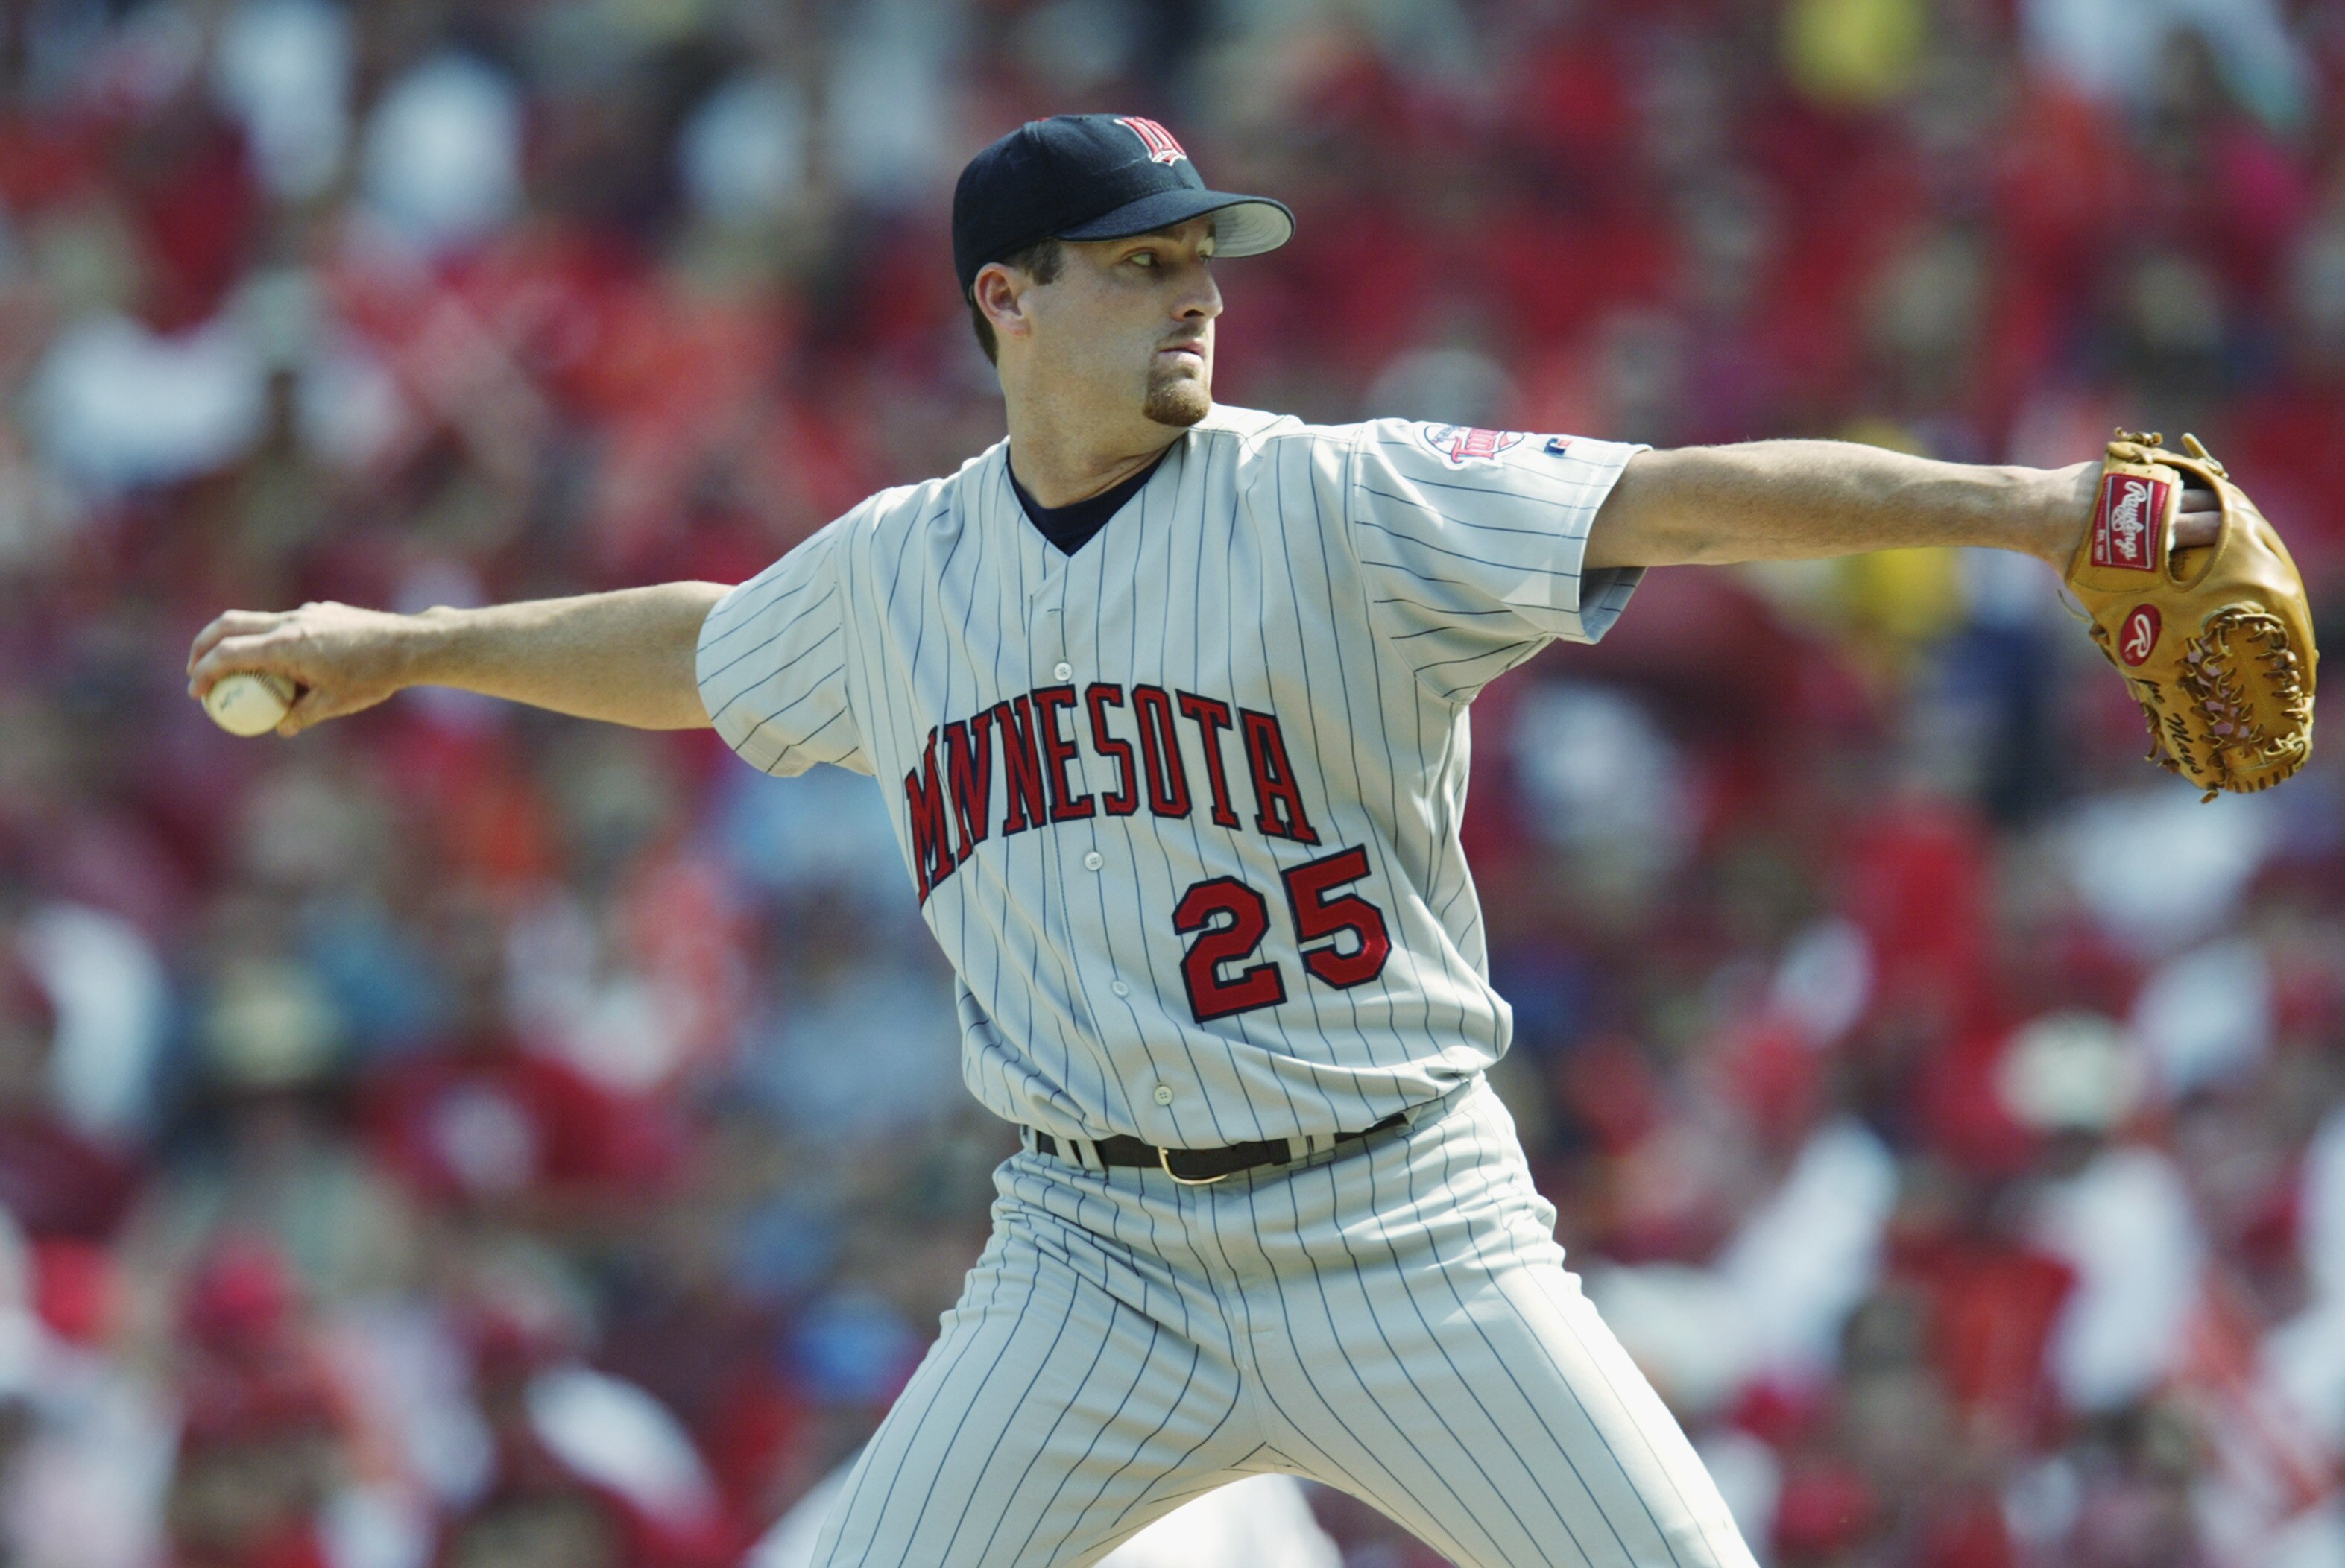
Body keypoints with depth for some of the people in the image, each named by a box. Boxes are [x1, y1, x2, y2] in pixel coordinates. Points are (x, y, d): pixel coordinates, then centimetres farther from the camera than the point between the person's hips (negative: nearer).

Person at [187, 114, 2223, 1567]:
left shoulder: (1346, 507, -8)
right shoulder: (893, 570, 6)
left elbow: (1685, 501, -20)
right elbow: (692, 650, 28)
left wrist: (2021, 505, -32)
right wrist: (397, 648, 39)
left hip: (1404, 1230, -3)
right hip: (1097, 1256, 3)